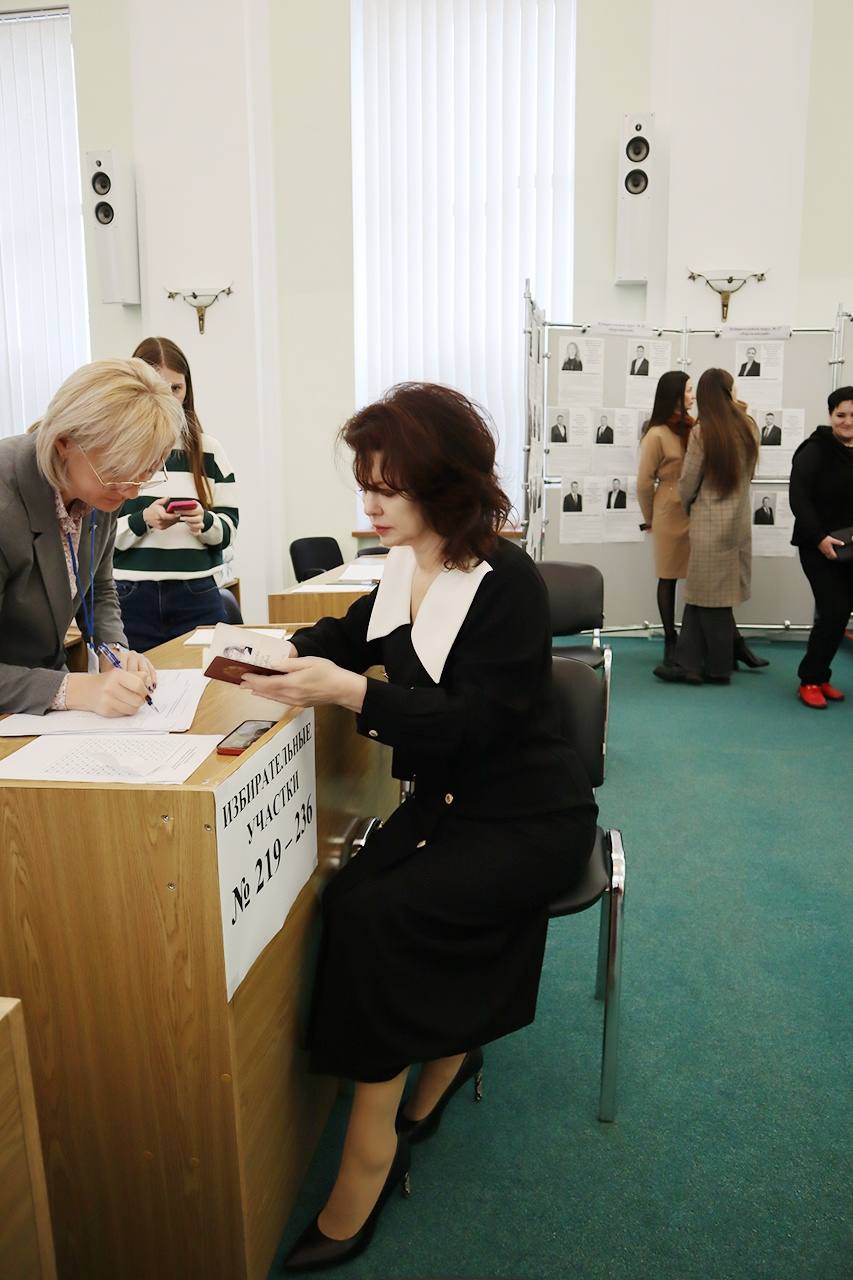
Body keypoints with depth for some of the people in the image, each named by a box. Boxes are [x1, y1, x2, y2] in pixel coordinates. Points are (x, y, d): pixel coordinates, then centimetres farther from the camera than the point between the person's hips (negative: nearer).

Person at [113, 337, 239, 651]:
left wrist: (205, 521, -14)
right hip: (130, 599, -1)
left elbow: (230, 528, 7)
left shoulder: (208, 449, 6)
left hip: (197, 598, 2)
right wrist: (143, 520, -18)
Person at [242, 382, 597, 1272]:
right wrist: (288, 650, 0)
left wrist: (348, 689, -31)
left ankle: (368, 1162, -5)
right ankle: (441, 1061, 8)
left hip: (526, 820, -6)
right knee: (355, 895, -19)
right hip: (443, 800, 6)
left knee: (372, 914, -24)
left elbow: (470, 724, -23)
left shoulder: (507, 583, -17)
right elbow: (352, 637, 20)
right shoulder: (404, 567, 3)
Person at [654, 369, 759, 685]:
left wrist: (688, 506, 13)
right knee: (698, 595, 10)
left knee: (707, 599, 4)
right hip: (739, 524, 5)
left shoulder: (702, 432, -11)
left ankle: (719, 668, 13)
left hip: (709, 525, -5)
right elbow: (746, 473, 11)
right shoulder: (749, 428, 2)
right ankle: (688, 663, 12)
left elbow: (688, 483, -6)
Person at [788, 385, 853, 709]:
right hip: (819, 546, -6)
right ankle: (810, 680, 5)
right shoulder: (815, 450, -9)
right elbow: (798, 498, -16)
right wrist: (819, 537, -24)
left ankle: (819, 675, 21)